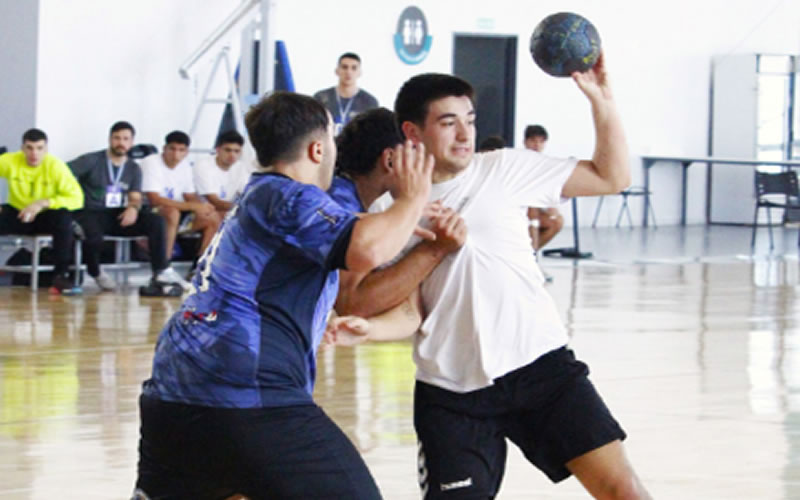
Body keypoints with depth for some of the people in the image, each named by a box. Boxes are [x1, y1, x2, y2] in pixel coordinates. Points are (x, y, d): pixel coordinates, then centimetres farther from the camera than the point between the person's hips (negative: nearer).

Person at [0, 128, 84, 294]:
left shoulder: (55, 166, -16)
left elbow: (77, 198, -23)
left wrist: (44, 203, -34)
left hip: (46, 217, -1)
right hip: (17, 215, 1)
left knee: (64, 216, -35)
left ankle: (60, 276, -28)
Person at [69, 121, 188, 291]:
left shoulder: (133, 169, 15)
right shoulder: (92, 161, 0)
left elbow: (135, 197, 6)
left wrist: (133, 207, -19)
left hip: (119, 215, 4)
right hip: (91, 213, -4)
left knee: (156, 221, -18)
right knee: (93, 237, -37)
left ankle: (162, 271, -13)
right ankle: (96, 274, -4)